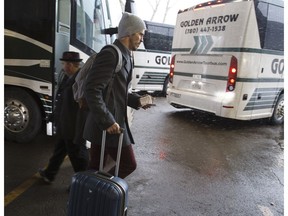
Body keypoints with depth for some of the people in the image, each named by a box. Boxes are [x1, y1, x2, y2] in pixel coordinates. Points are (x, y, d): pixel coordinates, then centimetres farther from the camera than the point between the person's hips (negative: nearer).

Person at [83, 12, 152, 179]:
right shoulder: (111, 54, -17)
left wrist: (137, 100, 6)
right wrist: (108, 121, -23)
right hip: (107, 124, -9)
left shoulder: (125, 56, 14)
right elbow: (92, 90, -24)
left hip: (110, 122, 9)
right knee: (128, 164, 3)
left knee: (96, 167, 17)